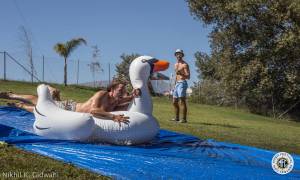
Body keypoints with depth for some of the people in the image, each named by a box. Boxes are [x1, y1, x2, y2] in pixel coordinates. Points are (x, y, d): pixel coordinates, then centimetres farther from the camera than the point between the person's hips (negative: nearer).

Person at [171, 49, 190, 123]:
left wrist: (181, 74, -31)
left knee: (182, 102, -13)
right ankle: (177, 118, 19)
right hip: (177, 84, 9)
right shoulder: (176, 64, 19)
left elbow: (188, 77, -14)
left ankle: (184, 119, -14)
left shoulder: (185, 64, -7)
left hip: (182, 83, -9)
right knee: (174, 102, 10)